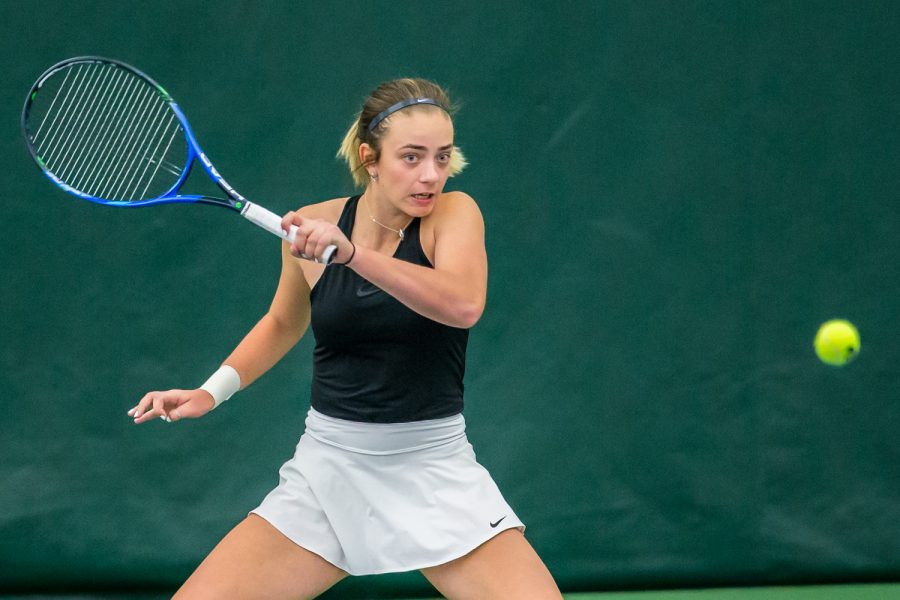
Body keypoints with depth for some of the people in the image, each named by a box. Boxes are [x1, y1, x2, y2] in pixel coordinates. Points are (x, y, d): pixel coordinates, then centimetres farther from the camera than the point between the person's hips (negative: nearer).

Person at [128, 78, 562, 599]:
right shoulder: (312, 226, 0)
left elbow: (464, 304, -30)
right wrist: (213, 391, 8)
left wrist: (351, 253, -39)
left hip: (435, 470, -2)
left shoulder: (454, 213, -8)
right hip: (327, 468, 2)